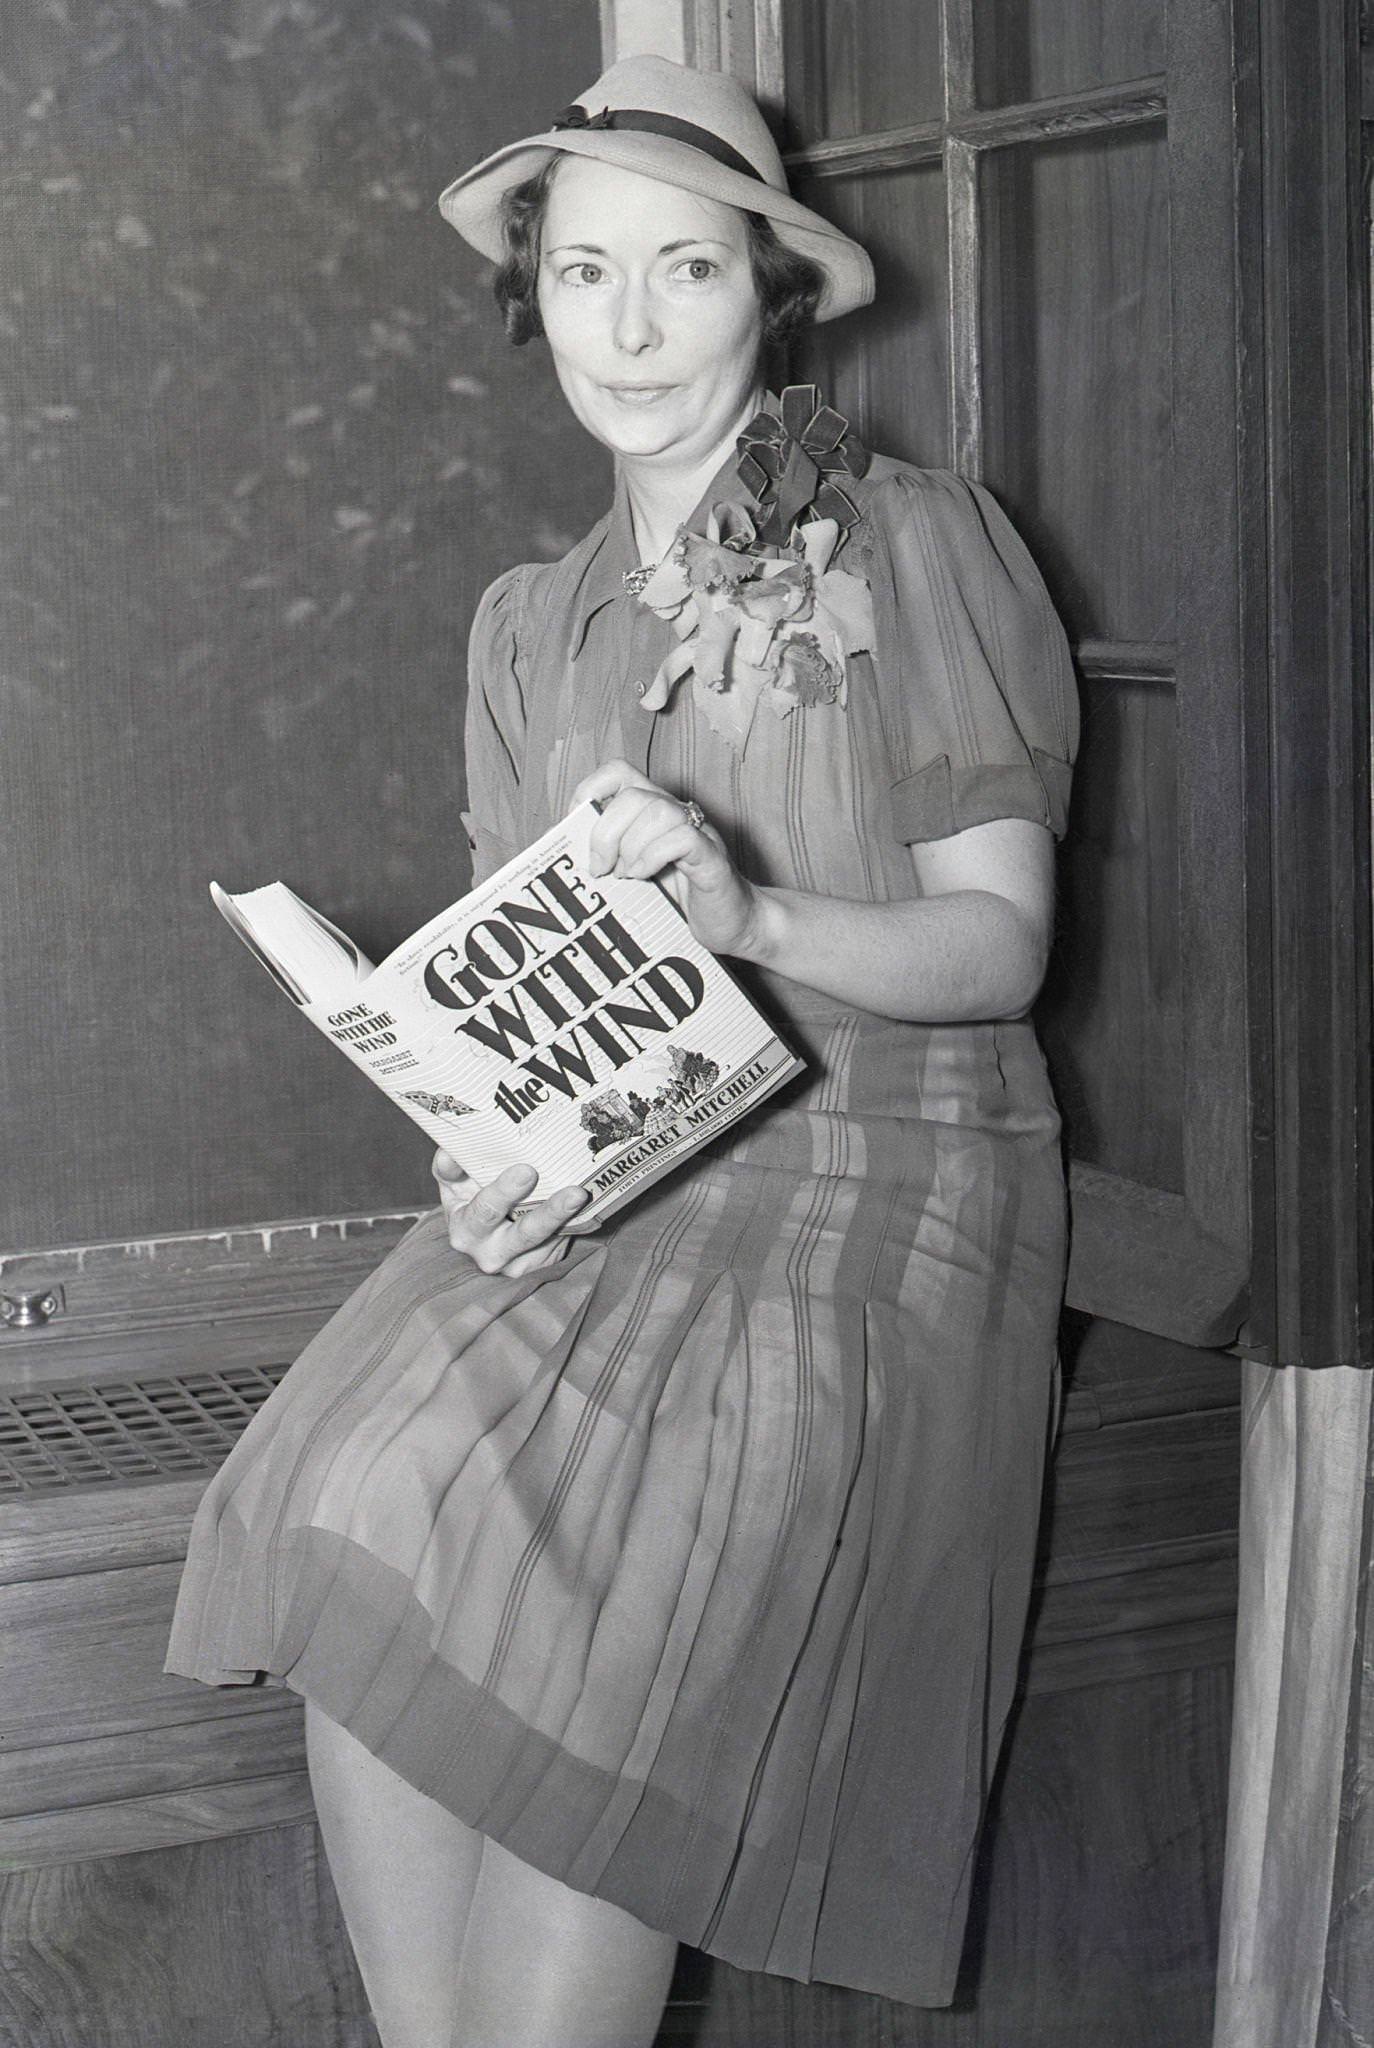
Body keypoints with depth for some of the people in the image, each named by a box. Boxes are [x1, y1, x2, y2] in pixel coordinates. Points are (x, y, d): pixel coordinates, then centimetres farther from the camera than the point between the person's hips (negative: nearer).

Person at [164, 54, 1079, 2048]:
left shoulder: (920, 545, -4)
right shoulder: (533, 622, 13)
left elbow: (999, 940, -7)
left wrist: (751, 916, -26)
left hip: (887, 1168, -5)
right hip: (622, 1177, 5)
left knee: (609, 1647, -26)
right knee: (358, 1523, -20)